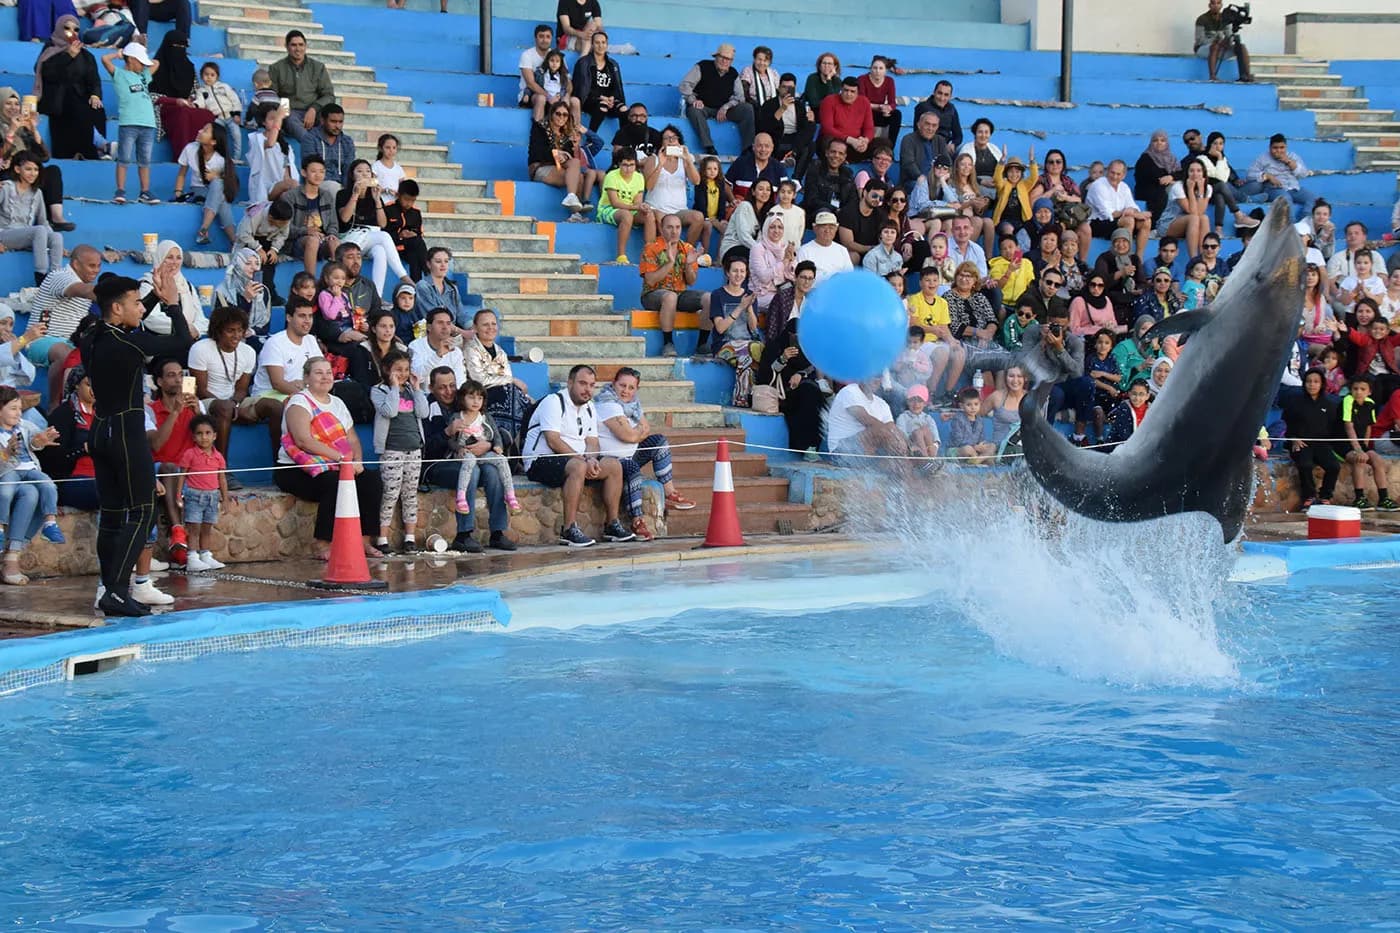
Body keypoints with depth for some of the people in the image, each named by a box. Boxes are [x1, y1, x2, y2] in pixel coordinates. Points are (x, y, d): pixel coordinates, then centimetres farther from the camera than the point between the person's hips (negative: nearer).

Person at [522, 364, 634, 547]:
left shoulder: (589, 408, 16)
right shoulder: (554, 402, -12)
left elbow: (592, 441, 11)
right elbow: (553, 442, -21)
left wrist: (591, 459, -13)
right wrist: (583, 460, -22)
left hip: (578, 459, 9)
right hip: (541, 461, -9)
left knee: (614, 465, -5)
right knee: (578, 467, -36)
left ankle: (612, 525, 0)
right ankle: (569, 530, -36)